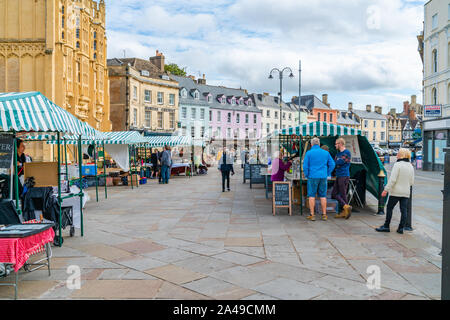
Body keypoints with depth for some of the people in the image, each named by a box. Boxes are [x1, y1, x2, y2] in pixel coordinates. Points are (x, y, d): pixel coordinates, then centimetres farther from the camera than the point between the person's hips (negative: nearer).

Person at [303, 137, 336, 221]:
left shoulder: (309, 153, -3)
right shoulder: (326, 153, 6)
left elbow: (305, 166, -7)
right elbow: (332, 164, 6)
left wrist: (307, 175, 6)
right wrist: (327, 174, 13)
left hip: (313, 177, -3)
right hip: (323, 177, 3)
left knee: (312, 195, 4)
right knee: (323, 196, 9)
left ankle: (312, 215, 3)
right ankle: (324, 215, 11)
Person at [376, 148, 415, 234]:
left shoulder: (397, 164, -13)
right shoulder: (411, 166, 8)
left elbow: (392, 179, -19)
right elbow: (412, 182, 12)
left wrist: (386, 189, -16)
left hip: (396, 192, -6)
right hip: (406, 192, 6)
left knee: (389, 208, 4)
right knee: (404, 210, 7)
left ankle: (386, 226, 8)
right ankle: (401, 228, 10)